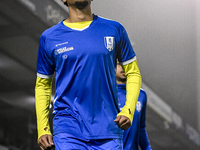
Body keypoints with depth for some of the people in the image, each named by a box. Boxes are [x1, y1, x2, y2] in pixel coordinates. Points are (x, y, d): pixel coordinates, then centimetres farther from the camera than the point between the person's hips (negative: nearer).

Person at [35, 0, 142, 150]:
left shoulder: (114, 30, 8)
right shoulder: (49, 38, 7)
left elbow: (133, 73, 13)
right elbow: (42, 85, 14)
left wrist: (128, 111, -3)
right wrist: (42, 130, 6)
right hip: (67, 131, -1)